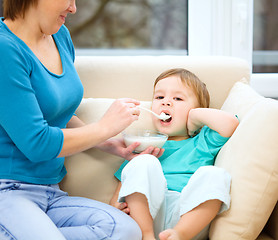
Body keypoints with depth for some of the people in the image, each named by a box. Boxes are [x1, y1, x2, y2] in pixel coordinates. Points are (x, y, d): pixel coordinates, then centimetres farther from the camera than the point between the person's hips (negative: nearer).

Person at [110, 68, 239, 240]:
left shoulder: (203, 142, 21)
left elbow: (230, 123, -1)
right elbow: (123, 185, 22)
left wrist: (194, 113, 12)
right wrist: (115, 205, -2)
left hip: (189, 215, -1)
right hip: (147, 215, 1)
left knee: (213, 174, -24)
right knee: (144, 163, -19)